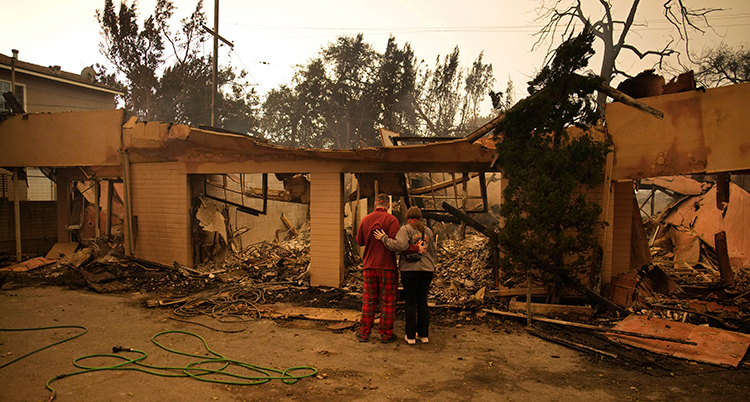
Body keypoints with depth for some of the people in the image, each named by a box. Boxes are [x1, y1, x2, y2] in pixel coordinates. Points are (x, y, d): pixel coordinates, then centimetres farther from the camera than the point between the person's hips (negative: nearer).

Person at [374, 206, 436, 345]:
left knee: (410, 302, 3)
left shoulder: (405, 229, -5)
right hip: (427, 270, 5)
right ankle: (423, 335, 16)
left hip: (410, 269, -4)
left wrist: (384, 238, -11)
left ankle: (411, 336, 7)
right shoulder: (428, 231, 13)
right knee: (422, 301, 12)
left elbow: (400, 245, -22)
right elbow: (433, 252, 19)